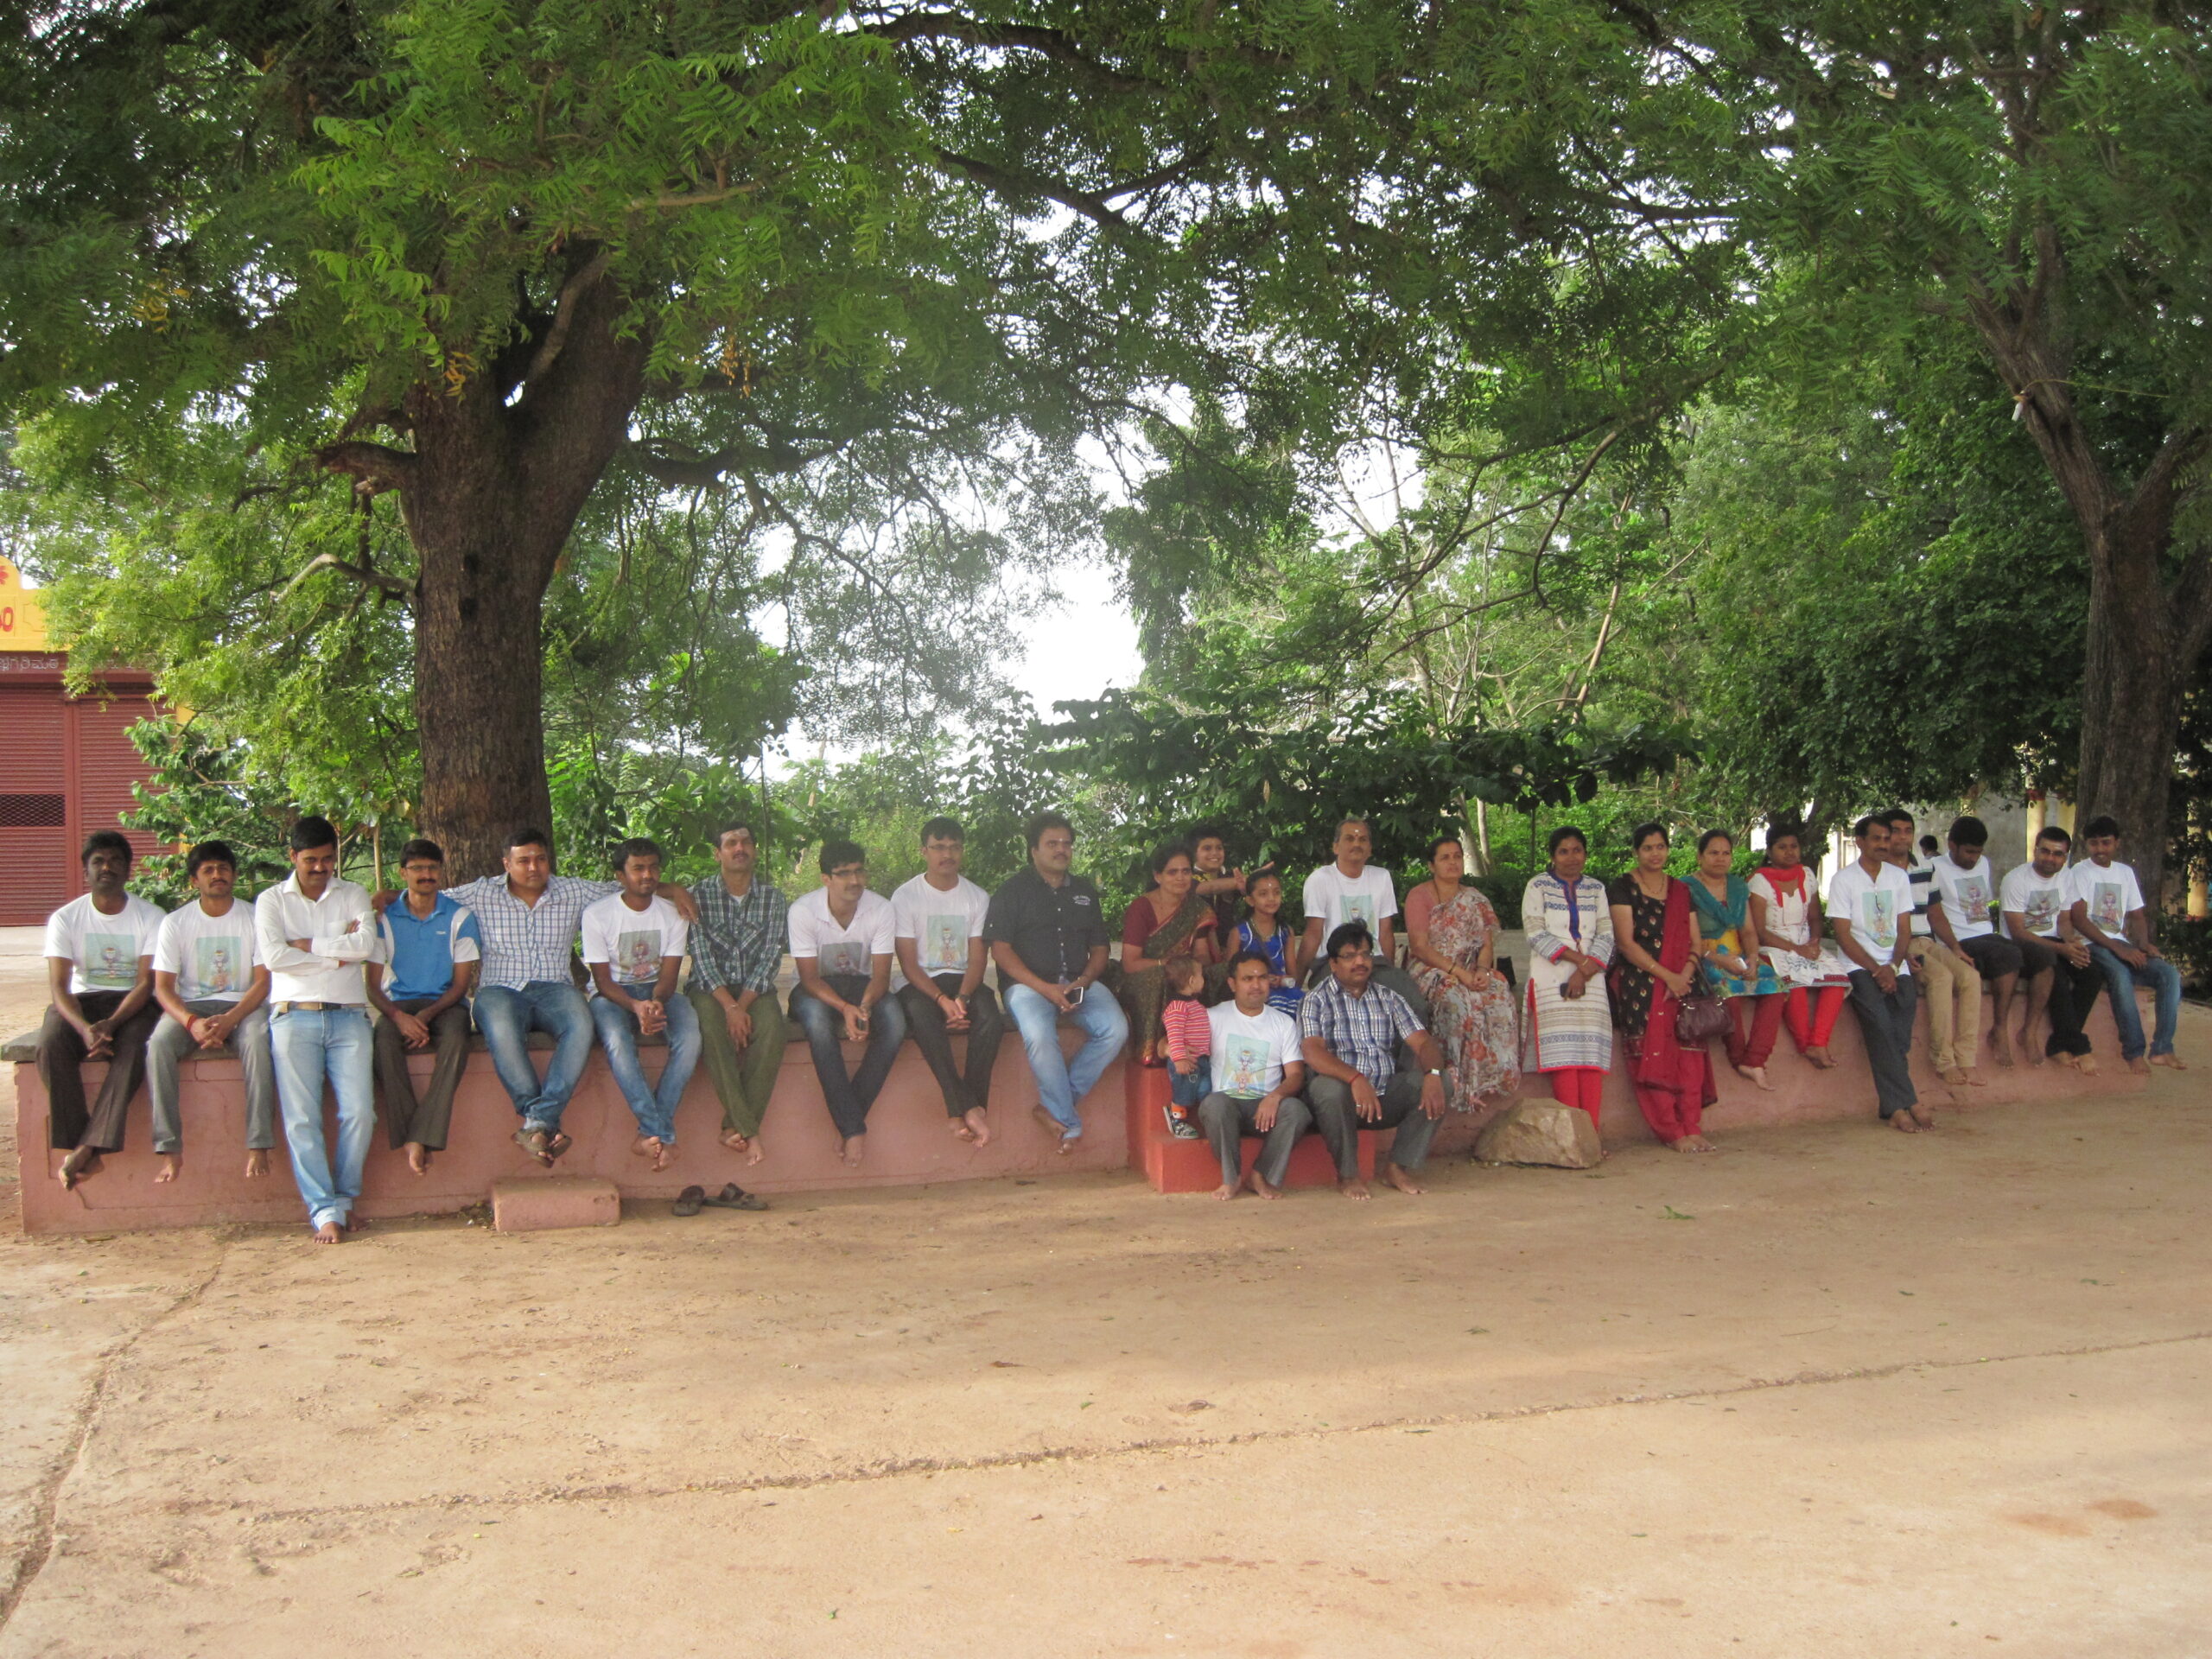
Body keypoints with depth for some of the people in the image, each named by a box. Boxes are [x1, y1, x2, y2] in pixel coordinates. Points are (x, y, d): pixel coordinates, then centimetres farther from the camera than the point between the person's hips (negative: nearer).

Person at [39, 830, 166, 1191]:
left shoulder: (150, 916, -3)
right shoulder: (65, 918, 0)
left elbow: (146, 982, -10)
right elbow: (58, 985, -8)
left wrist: (111, 1023, -27)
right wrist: (84, 1027, -28)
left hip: (134, 1002, -1)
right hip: (84, 1000, 1)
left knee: (132, 1047, -35)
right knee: (51, 1044, -31)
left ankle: (87, 1148, -35)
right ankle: (80, 1148, -28)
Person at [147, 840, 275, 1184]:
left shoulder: (254, 919, 3)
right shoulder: (175, 923, 4)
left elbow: (262, 982, -3)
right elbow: (163, 987, -2)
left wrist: (229, 1019, -20)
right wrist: (192, 1023, -21)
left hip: (242, 1004, -1)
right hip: (190, 1007, 1)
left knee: (257, 1043, -35)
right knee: (158, 1045, -32)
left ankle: (258, 1146, -35)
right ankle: (169, 1148, -30)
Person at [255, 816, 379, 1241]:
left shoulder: (354, 896, 14)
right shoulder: (272, 901, 10)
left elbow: (366, 944, -5)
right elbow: (274, 957, -7)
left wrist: (306, 944, -5)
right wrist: (337, 955, -3)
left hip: (348, 1017, 1)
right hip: (295, 1016, -1)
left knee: (359, 1112, -12)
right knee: (301, 1119, -10)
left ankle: (345, 1198, 5)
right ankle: (325, 1210, -9)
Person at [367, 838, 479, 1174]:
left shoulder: (460, 917, 4)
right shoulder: (385, 918, 6)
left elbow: (461, 983, 1)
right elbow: (373, 985, 3)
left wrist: (426, 1016, -16)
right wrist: (397, 1015, -18)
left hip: (445, 1003, -1)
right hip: (399, 1004, 1)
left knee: (455, 1040, -36)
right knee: (384, 1041, -35)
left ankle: (422, 1137, -38)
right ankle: (407, 1136, -34)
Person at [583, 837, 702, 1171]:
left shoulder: (673, 914, 0)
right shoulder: (597, 915, -8)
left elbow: (668, 975, -5)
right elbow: (603, 980, -10)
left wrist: (657, 1002, -29)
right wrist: (636, 1007, -30)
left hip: (657, 991, 3)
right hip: (612, 994, -2)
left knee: (690, 1036, -30)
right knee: (617, 1039, -37)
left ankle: (650, 1133, -27)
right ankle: (662, 1134, -37)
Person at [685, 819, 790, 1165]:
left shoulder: (772, 898, 6)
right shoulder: (699, 896, 2)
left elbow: (770, 959, -2)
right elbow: (702, 958, -7)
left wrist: (742, 1006, -17)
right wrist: (730, 1007, -21)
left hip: (755, 989, 1)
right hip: (710, 988, -1)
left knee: (772, 1031, -31)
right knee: (711, 1030, -34)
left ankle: (735, 1126, -26)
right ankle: (748, 1128, -35)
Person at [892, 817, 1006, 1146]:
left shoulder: (978, 897, 7)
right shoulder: (905, 897, -2)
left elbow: (977, 958, 1)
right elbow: (908, 963, -7)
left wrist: (962, 998, -19)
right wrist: (942, 1000, -23)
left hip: (962, 980, 3)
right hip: (919, 983, -2)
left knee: (991, 1019, -31)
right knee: (923, 1017, -38)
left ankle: (962, 1109, -25)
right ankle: (968, 1108, -37)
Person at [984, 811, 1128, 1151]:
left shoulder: (1084, 890, 20)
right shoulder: (1013, 890, 5)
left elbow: (1099, 948, 19)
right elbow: (1000, 949, -4)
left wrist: (1083, 982, -4)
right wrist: (1045, 988, -14)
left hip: (1079, 983, 4)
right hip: (1029, 983, -4)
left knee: (1116, 1027, -24)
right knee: (1040, 1036, -35)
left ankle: (1054, 1102, -14)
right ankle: (1068, 1119, -17)